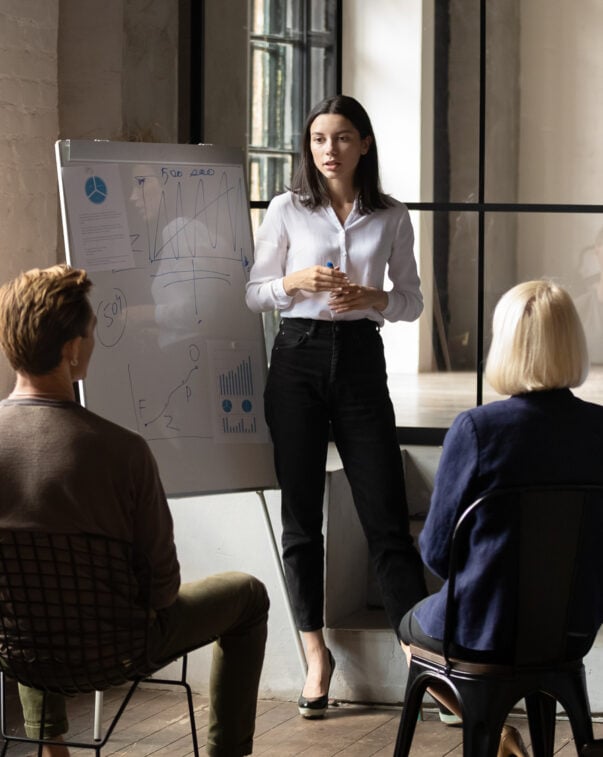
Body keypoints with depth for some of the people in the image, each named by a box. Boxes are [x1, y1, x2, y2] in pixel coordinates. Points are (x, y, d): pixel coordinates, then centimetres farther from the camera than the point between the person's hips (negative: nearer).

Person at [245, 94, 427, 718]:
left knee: (386, 515, -5)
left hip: (361, 359, 0)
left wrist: (372, 298, -10)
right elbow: (253, 294, 8)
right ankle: (315, 653, 12)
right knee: (301, 513, 3)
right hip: (298, 358, 1)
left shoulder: (391, 218, 5)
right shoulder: (287, 210, 4)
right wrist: (295, 282, -12)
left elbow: (412, 302, 10)